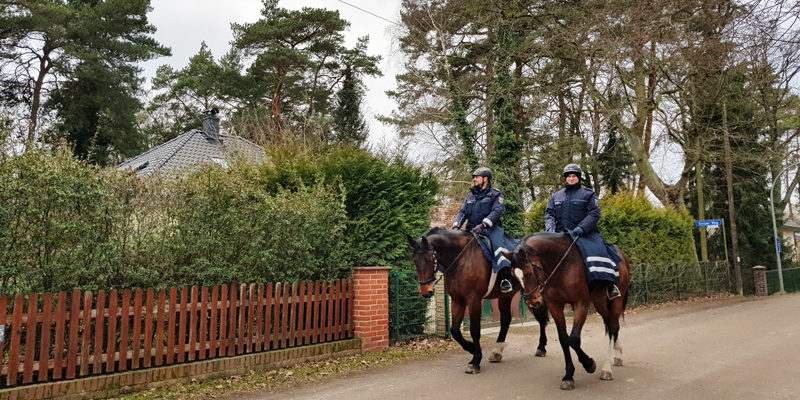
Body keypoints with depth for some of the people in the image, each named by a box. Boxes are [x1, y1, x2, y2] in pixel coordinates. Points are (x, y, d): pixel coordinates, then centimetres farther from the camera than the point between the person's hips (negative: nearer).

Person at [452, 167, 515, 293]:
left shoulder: (496, 195, 6)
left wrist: (483, 225, -26)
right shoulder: (471, 195, 23)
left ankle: (505, 279, -39)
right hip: (472, 229, 5)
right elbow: (463, 212, 18)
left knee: (498, 245, -31)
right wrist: (456, 226, -1)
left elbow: (497, 211, -11)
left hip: (491, 228, -5)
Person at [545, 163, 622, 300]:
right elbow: (549, 213, 14)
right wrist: (550, 228, -8)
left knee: (599, 250, -26)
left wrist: (581, 228, -18)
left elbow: (594, 213, -3)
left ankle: (610, 285, -24)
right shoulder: (556, 196, 20)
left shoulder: (588, 194, 9)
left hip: (586, 233, -3)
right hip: (561, 234, 3)